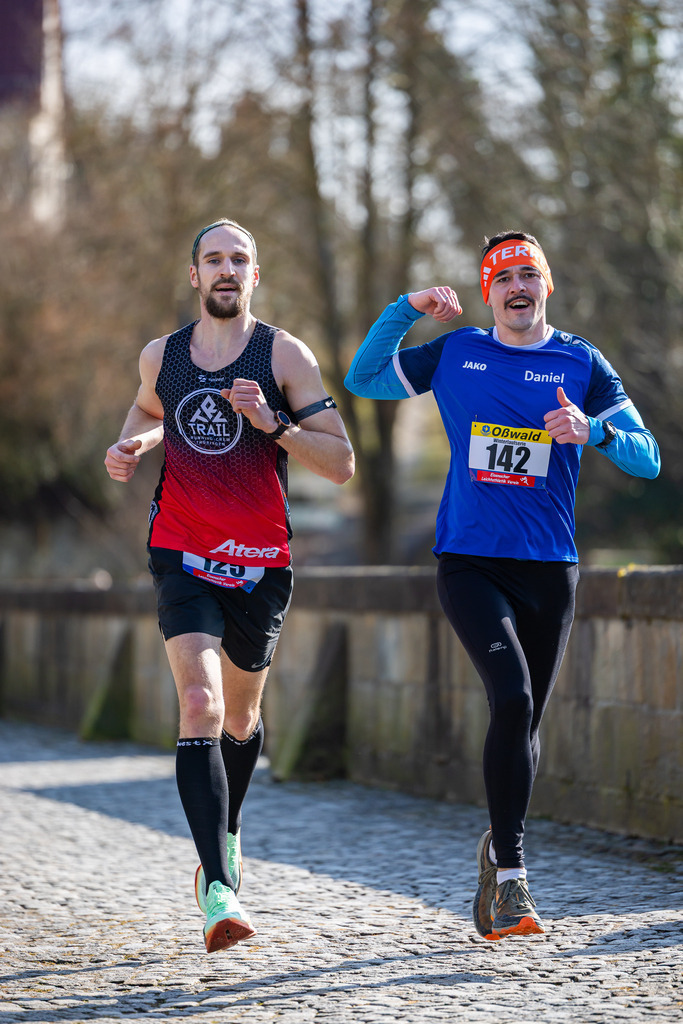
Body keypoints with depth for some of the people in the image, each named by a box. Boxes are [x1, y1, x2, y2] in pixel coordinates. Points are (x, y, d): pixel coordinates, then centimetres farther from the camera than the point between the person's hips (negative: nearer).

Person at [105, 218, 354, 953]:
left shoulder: (286, 356, -5)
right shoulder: (160, 356, 4)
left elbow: (341, 464, -7)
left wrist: (273, 424, -21)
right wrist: (130, 446, 7)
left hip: (260, 561, 0)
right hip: (182, 556, 0)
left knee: (240, 719, 17)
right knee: (200, 707, -19)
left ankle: (228, 836, 47)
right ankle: (219, 890, -26)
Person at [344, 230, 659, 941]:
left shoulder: (581, 363, 5)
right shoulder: (454, 354, 8)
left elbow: (647, 458, 0)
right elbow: (362, 380, 13)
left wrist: (593, 431, -21)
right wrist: (407, 310, 0)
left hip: (549, 568, 2)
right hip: (469, 562, -2)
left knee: (524, 722, 8)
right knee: (512, 699, -21)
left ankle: (498, 850, 32)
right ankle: (510, 878, -17)